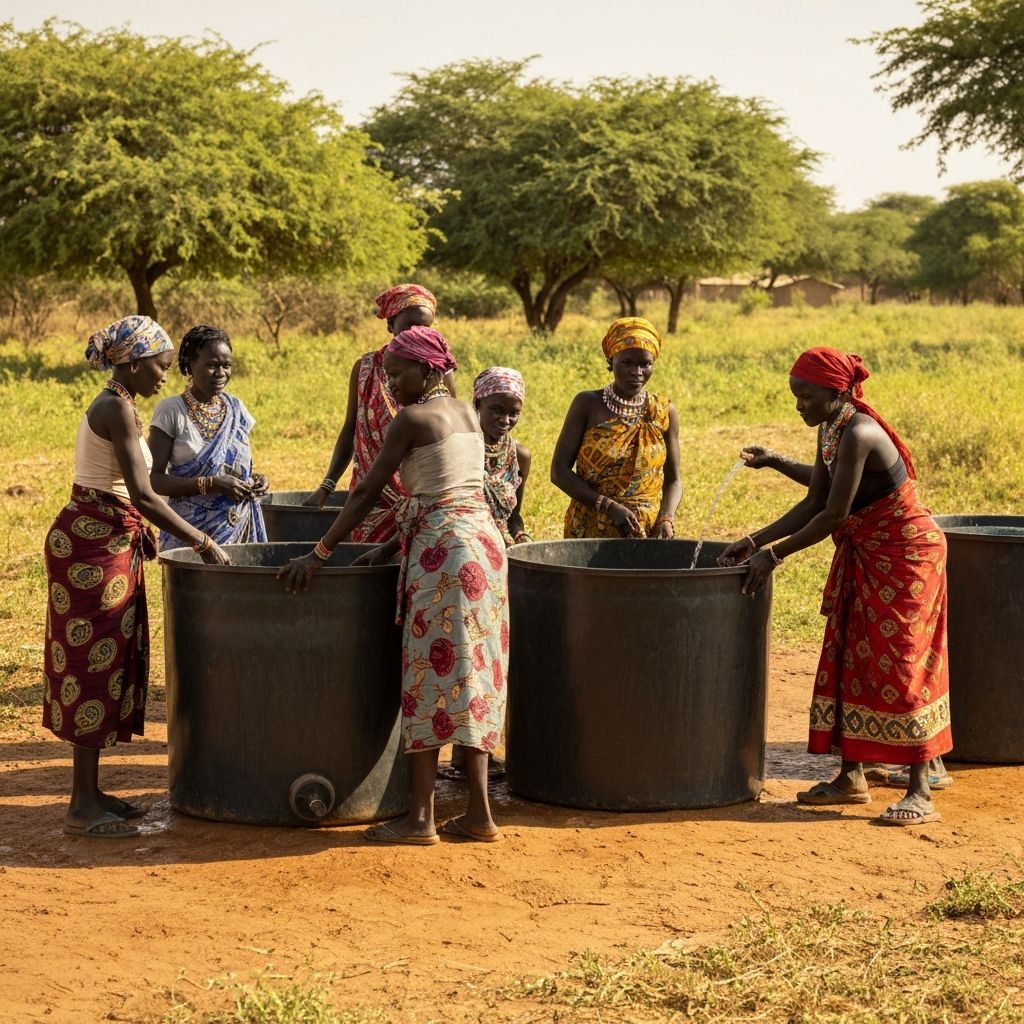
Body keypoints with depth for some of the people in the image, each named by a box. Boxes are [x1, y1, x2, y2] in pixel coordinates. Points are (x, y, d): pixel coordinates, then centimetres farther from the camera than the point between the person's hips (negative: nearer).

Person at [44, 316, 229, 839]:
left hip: (103, 541, 10)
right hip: (94, 545, -10)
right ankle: (83, 805, -1)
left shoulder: (111, 405, 13)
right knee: (96, 661, -6)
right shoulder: (119, 408, -18)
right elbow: (142, 495, -24)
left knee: (107, 661, 13)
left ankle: (88, 790, 20)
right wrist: (203, 543, -21)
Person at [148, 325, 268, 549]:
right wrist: (212, 485, -20)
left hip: (240, 530, 4)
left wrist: (254, 480, -2)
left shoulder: (236, 409, 9)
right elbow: (153, 479, -12)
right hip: (191, 532, -4)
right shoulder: (171, 411, -6)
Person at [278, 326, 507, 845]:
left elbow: (366, 492, -9)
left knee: (432, 673, -4)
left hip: (443, 549, -8)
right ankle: (478, 813, 9)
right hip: (485, 537, 8)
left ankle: (420, 817, -2)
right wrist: (390, 548, 18)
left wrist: (319, 553, -5)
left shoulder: (411, 418, -8)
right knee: (471, 674, 9)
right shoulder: (467, 414, 16)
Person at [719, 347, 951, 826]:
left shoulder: (858, 434, -26)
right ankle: (851, 777, 19)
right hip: (862, 557, 10)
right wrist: (756, 541, -2)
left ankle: (920, 792, -6)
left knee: (899, 666, -9)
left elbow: (833, 515, -26)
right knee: (848, 660, 10)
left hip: (904, 555, -10)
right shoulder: (829, 430, 3)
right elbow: (814, 503, 6)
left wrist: (775, 555, -21)